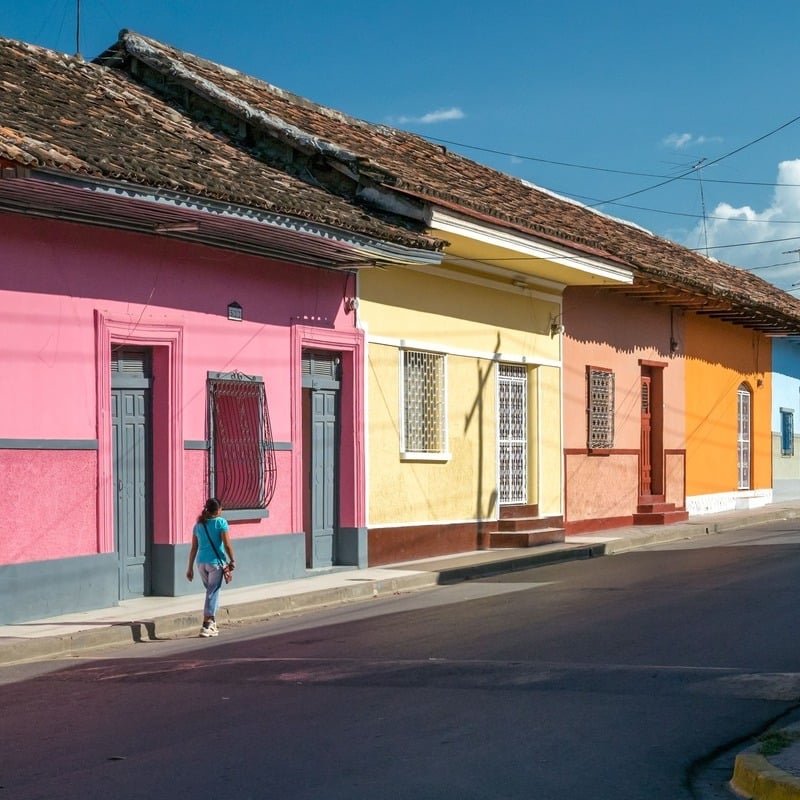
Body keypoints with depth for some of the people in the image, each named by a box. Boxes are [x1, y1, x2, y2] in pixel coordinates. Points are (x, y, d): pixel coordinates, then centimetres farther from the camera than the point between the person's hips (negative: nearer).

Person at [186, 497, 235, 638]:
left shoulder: (198, 524, 11)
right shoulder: (221, 522, -4)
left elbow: (194, 548, 11)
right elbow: (227, 544, -9)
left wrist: (190, 568, 14)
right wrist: (232, 560, 2)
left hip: (201, 562, 5)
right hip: (215, 562, -5)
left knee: (211, 591, 19)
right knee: (213, 593, -1)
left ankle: (212, 624, 22)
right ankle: (206, 626, -6)